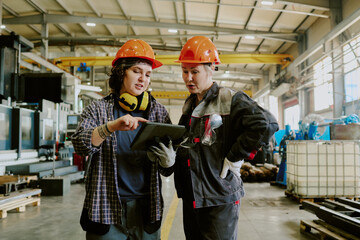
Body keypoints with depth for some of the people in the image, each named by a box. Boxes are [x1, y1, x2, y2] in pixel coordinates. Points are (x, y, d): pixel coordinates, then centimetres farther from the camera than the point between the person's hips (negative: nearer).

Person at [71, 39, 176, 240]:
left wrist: (168, 159, -17)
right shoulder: (98, 109, 2)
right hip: (107, 210, -2)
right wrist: (111, 126, -32)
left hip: (146, 209, 2)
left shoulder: (159, 112, 7)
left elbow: (168, 171, 6)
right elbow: (81, 144, -16)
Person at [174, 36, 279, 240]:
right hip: (190, 197, 8)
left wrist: (232, 158, -19)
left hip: (220, 199, -7)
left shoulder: (230, 100, -11)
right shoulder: (189, 105, 13)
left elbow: (266, 125, -24)